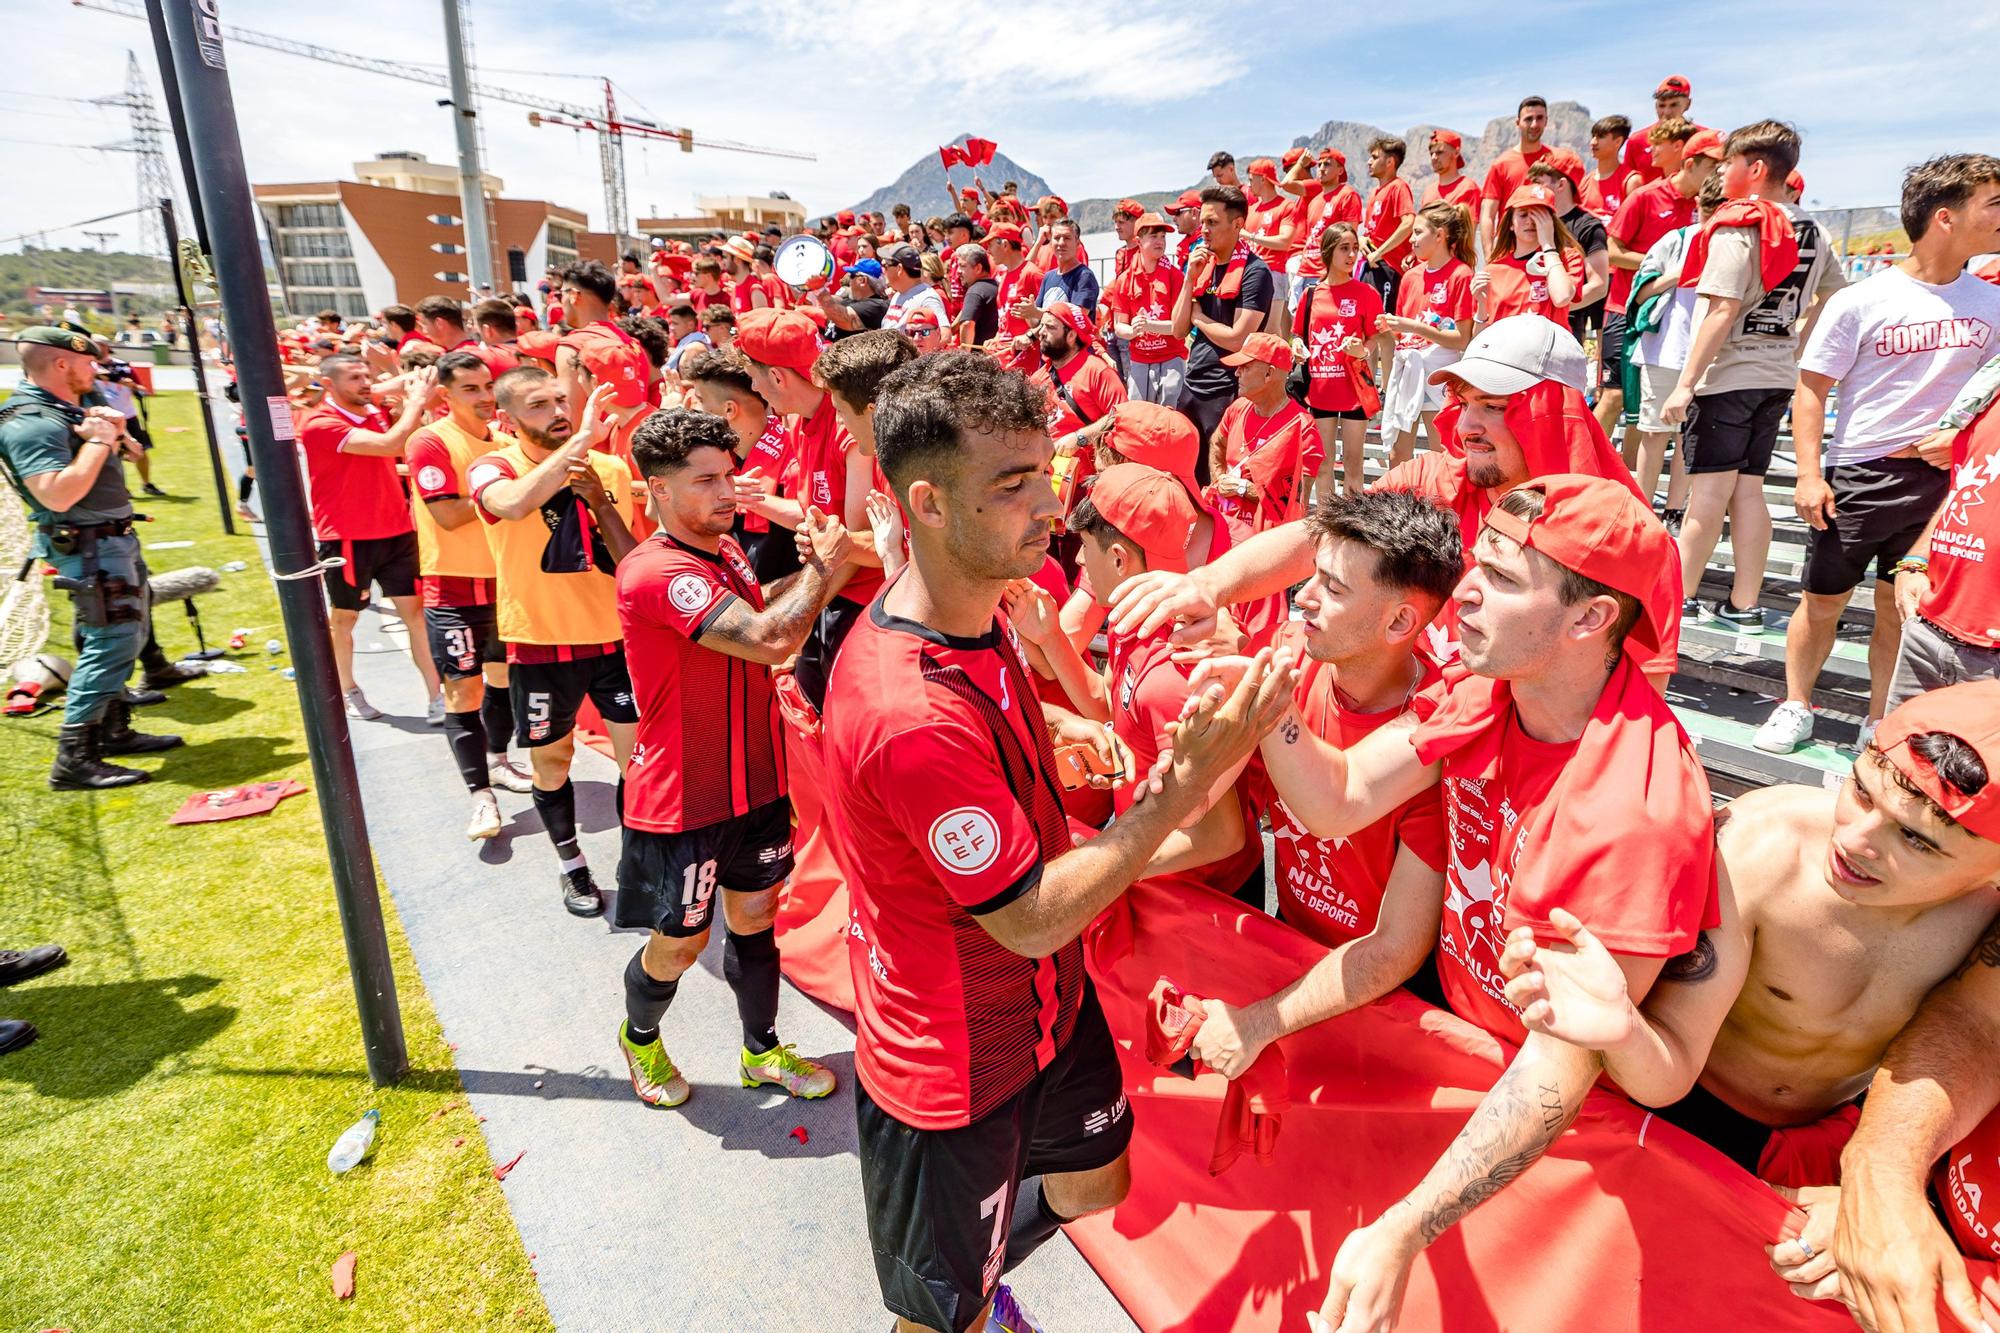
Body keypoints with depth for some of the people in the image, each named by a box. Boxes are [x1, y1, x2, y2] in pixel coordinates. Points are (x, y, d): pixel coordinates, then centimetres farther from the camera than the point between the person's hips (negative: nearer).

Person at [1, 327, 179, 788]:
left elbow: (128, 453, 24)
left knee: (124, 636, 17)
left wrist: (115, 430, 2)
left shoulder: (66, 409, 12)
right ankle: (75, 759, -11)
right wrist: (98, 440, -21)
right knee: (112, 639, -13)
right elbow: (58, 495, -30)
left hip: (113, 538, 11)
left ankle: (113, 729, 29)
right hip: (88, 546, -11)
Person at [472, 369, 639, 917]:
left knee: (637, 754, 5)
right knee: (551, 763, 12)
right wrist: (580, 439, -37)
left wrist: (600, 501, -17)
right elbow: (515, 504, -35)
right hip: (540, 645, -2)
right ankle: (571, 865, 34)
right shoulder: (493, 468, -9)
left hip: (615, 636, 2)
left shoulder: (611, 469, 1)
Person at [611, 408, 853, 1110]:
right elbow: (769, 642, -34)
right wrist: (824, 565, -20)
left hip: (755, 780, 7)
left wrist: (810, 567, 1)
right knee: (678, 945, 13)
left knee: (755, 919, 19)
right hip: (683, 801, -7)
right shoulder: (655, 572, -25)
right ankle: (639, 1037, 43)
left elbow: (758, 622, 16)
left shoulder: (726, 549, 4)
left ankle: (762, 1049, 40)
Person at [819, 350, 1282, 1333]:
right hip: (955, 1060, -8)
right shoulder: (913, 716, -36)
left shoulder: (971, 611, -5)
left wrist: (1050, 725, -1)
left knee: (1093, 1185, 29)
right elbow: (1032, 920, -27)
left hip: (1046, 999, 8)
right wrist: (1188, 782, -29)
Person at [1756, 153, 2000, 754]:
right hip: (1857, 475, -3)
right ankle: (1795, 707, 23)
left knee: (1900, 611, 10)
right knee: (1823, 600, 5)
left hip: (1939, 480, 3)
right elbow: (1811, 389, -7)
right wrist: (1809, 474, -13)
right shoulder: (1860, 302, -8)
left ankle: (1880, 722, 24)